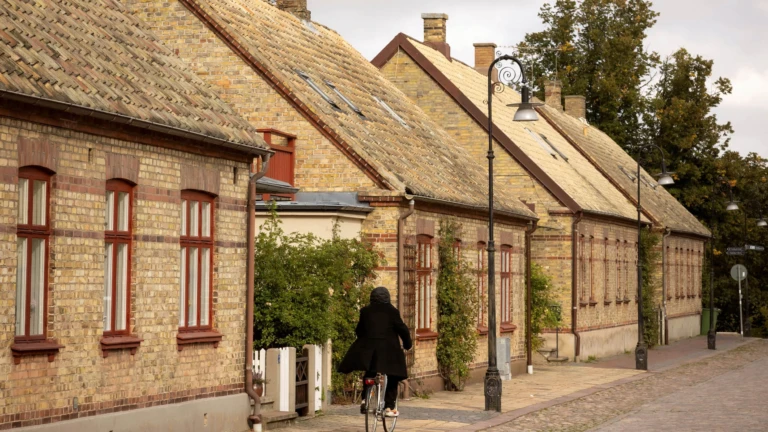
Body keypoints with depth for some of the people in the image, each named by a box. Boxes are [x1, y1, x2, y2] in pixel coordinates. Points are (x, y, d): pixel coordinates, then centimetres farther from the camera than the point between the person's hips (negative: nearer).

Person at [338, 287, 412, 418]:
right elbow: (402, 328, -4)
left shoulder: (365, 311, 8)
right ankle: (389, 407, 3)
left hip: (367, 349, 3)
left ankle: (365, 399, 2)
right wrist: (407, 344, 10)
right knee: (392, 378, 10)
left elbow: (359, 330, 14)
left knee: (369, 374, 22)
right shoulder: (391, 311, -3)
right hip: (388, 350, -3)